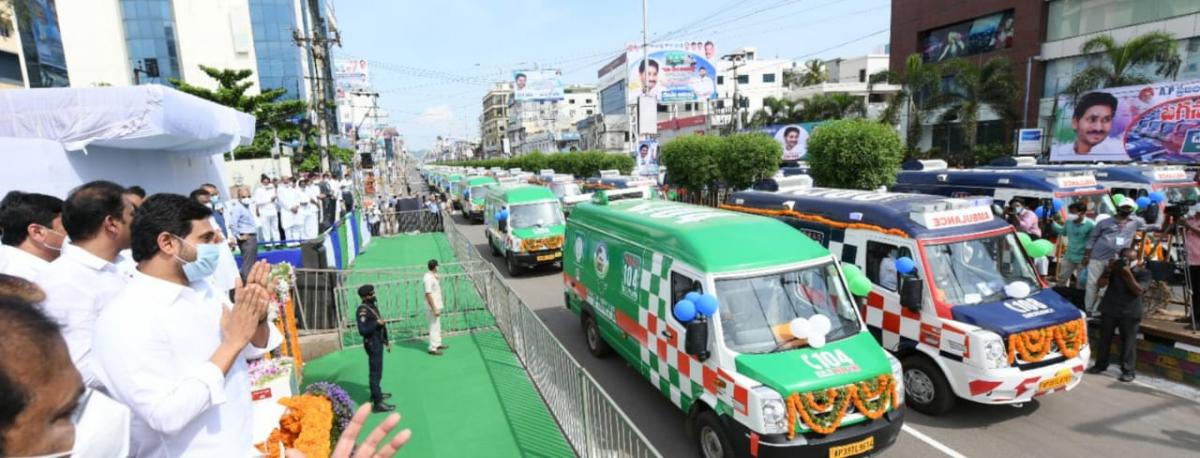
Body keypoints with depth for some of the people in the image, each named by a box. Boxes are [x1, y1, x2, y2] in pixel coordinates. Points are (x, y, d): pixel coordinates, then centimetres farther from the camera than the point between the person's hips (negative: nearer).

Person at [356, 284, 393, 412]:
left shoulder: (373, 305, 9)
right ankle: (378, 403, -5)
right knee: (376, 372, -8)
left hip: (378, 342, 10)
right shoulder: (363, 310, -20)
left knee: (376, 371, 23)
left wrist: (386, 340, 21)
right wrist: (377, 323, -28)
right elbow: (362, 330, -29)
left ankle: (376, 393, 40)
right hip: (372, 344, -10)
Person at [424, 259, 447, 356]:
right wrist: (434, 309, -23)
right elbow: (428, 294, -24)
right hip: (433, 306, -10)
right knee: (434, 327, -2)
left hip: (437, 305, 10)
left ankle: (438, 344, 33)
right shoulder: (428, 278, -21)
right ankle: (432, 348, 6)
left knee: (438, 326, 20)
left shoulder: (434, 275, 8)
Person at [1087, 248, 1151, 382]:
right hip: (1109, 309, 3)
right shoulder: (1115, 268, 6)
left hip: (1129, 312, -3)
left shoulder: (1143, 273, -1)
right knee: (1105, 338, 10)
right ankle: (1100, 364, 22)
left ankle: (1129, 370, 7)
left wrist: (1128, 274, -22)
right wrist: (1109, 269, -14)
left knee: (1128, 341, 0)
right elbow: (1101, 283, -2)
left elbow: (1138, 291, -13)